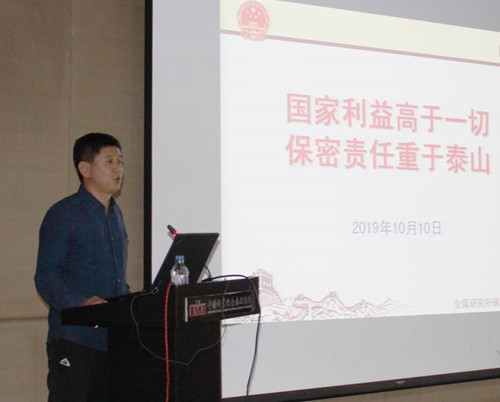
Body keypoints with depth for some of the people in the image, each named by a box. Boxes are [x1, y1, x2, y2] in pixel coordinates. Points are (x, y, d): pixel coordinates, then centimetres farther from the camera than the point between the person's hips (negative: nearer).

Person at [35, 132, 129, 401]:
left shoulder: (115, 214, 18)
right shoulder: (63, 215, -6)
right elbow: (46, 278, -12)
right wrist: (81, 303, -28)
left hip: (114, 338, 7)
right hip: (74, 341, -7)